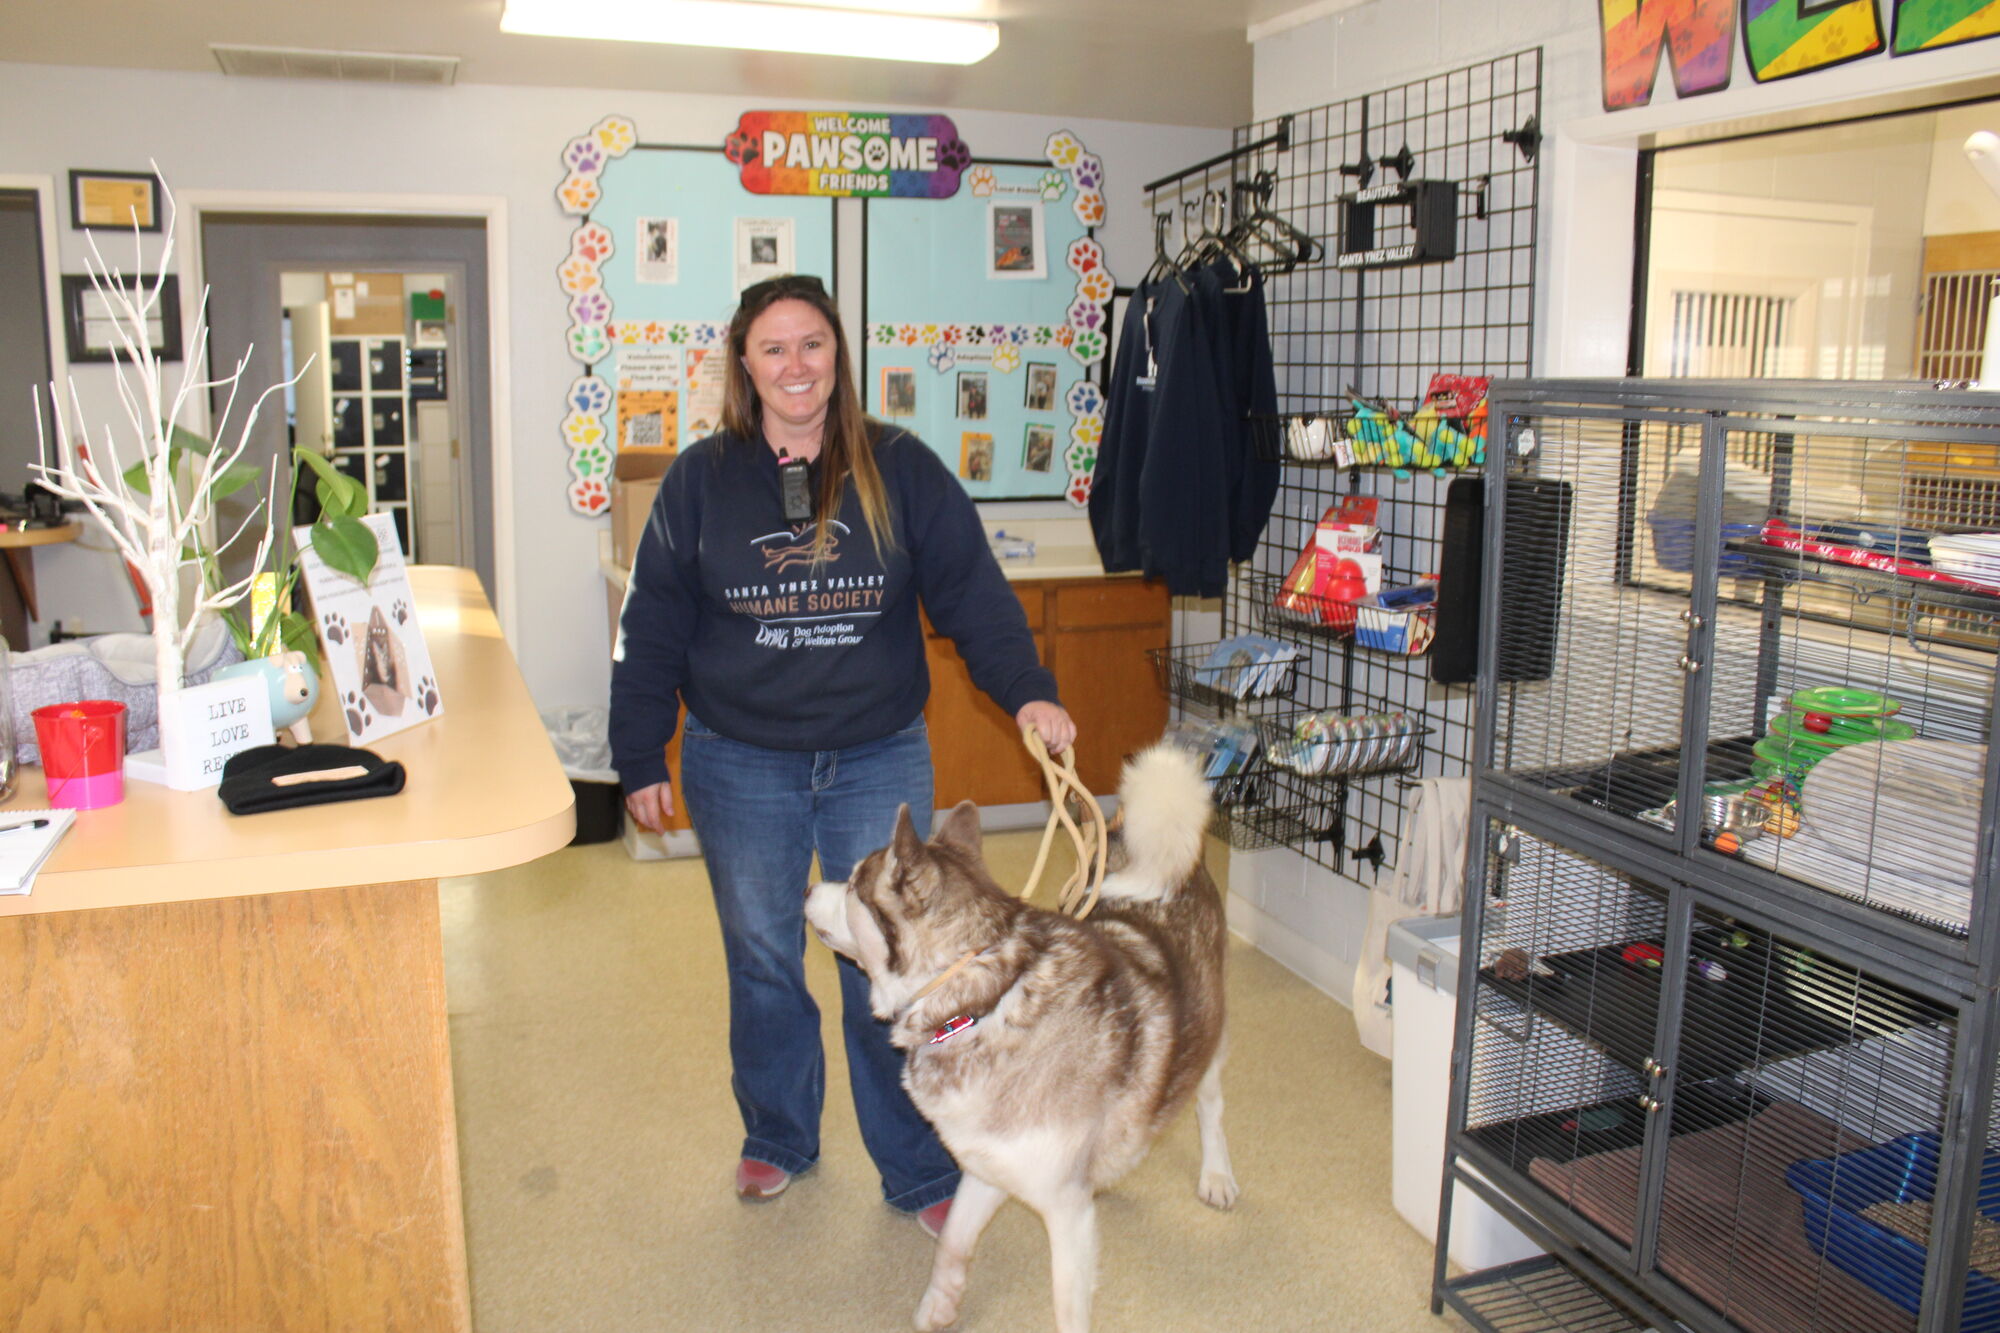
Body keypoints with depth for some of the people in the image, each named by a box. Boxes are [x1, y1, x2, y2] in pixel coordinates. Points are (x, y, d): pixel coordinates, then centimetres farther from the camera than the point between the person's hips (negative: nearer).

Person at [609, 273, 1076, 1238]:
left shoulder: (901, 469, -1)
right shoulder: (701, 479, 0)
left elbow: (972, 590, -4)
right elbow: (651, 627, 2)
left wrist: (1026, 689, -18)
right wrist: (640, 760, 1)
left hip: (881, 760, -1)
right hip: (740, 767, 1)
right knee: (763, 962, 13)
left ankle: (920, 1175, 19)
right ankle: (777, 1140, 36)